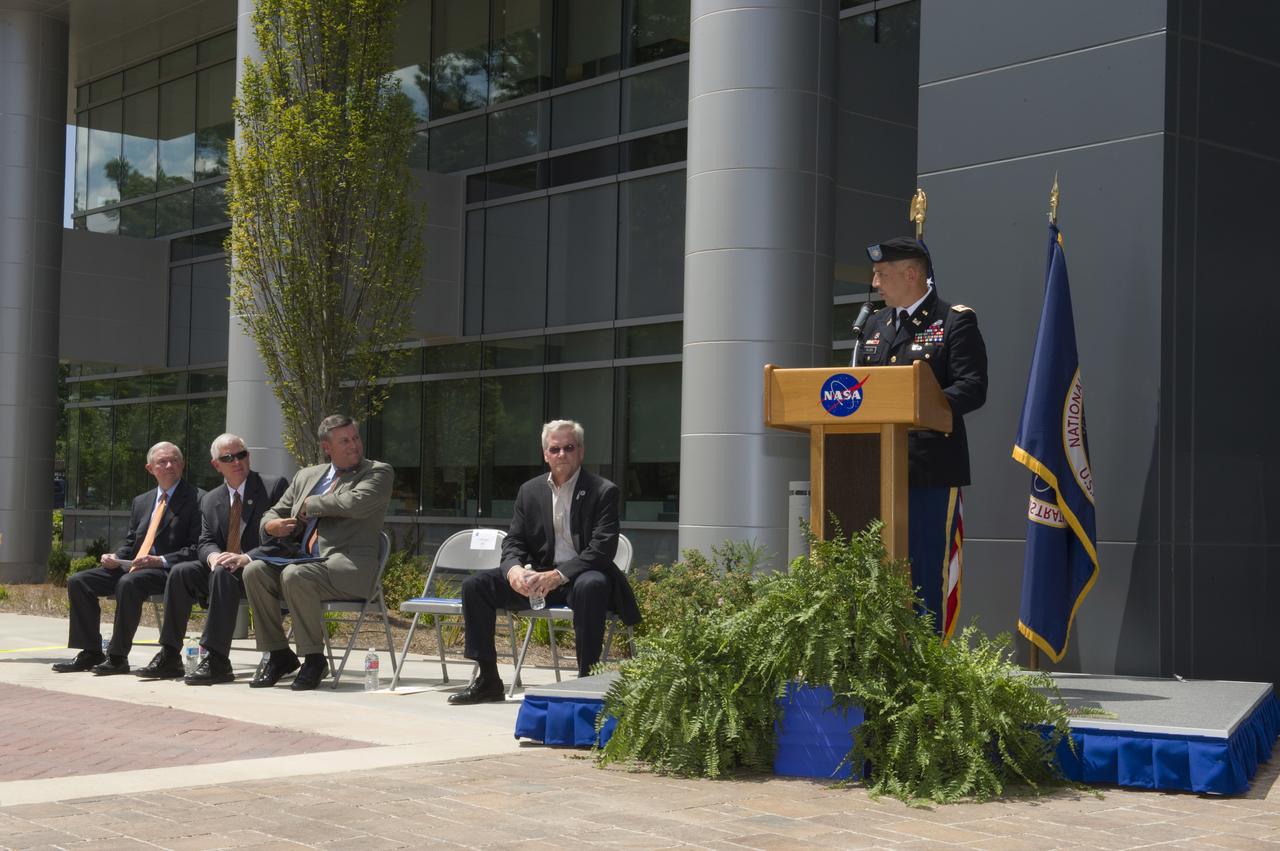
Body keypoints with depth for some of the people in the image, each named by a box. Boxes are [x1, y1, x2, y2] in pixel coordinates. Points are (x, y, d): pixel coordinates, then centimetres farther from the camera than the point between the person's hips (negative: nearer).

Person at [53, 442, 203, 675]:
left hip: (168, 570, -7)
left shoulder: (196, 499, -1)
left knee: (129, 583, -36)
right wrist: (116, 558, 1)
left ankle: (118, 657, -26)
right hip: (131, 567, 8)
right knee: (77, 581, -7)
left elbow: (196, 548, -8)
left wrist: (161, 561, -20)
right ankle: (91, 653, -3)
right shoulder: (141, 501, 22)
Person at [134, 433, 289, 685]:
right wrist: (213, 556, -17)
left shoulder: (274, 486, -1)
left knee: (223, 574, -34)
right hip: (221, 566, 6)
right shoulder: (210, 500, 16)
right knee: (180, 572, -19)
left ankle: (217, 661, -37)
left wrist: (246, 558, -22)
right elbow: (205, 542, 10)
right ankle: (169, 658, -16)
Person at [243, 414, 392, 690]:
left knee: (295, 575, -33)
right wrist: (272, 525, -1)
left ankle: (314, 659, -18)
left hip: (348, 564, -6)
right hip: (304, 561, 6)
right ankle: (279, 654, -7)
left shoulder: (378, 472, 5)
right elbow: (273, 513, 26)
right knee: (254, 570, -18)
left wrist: (309, 505, -3)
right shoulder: (307, 476, 23)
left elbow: (356, 503, -16)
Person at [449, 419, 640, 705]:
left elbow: (602, 549, -15)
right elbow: (514, 541, 8)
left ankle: (587, 679, -31)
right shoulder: (530, 491, 10)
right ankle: (487, 679, -4)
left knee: (591, 585, -40)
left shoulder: (603, 491, -6)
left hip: (581, 576, -5)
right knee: (475, 585, -10)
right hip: (537, 577, 5)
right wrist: (514, 569, -17)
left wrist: (558, 575, -27)